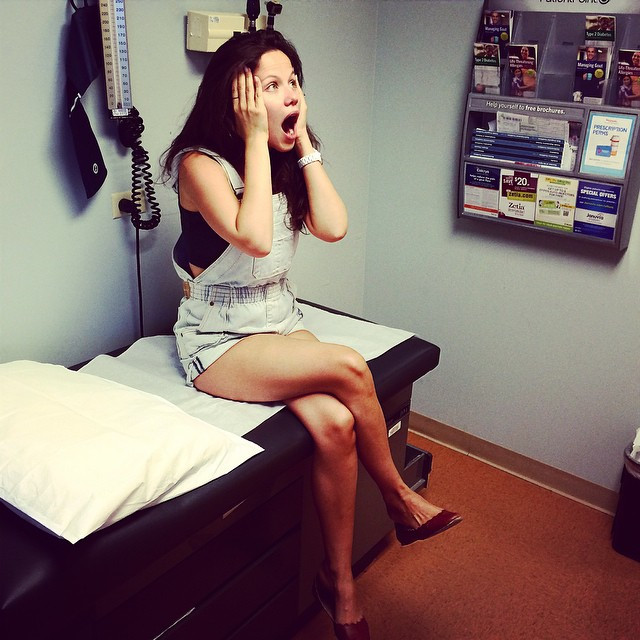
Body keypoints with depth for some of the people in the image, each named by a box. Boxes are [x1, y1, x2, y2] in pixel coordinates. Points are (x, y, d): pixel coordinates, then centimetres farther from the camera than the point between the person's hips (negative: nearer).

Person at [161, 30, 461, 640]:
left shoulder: (286, 161, 7)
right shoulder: (200, 163, -12)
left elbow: (333, 226, -8)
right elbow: (254, 237, -28)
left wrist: (303, 143, -7)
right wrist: (256, 139, -21)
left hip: (281, 323, 6)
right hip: (218, 340, -5)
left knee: (334, 423, -24)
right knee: (349, 367, -27)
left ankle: (340, 586, -6)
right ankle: (400, 499, -4)